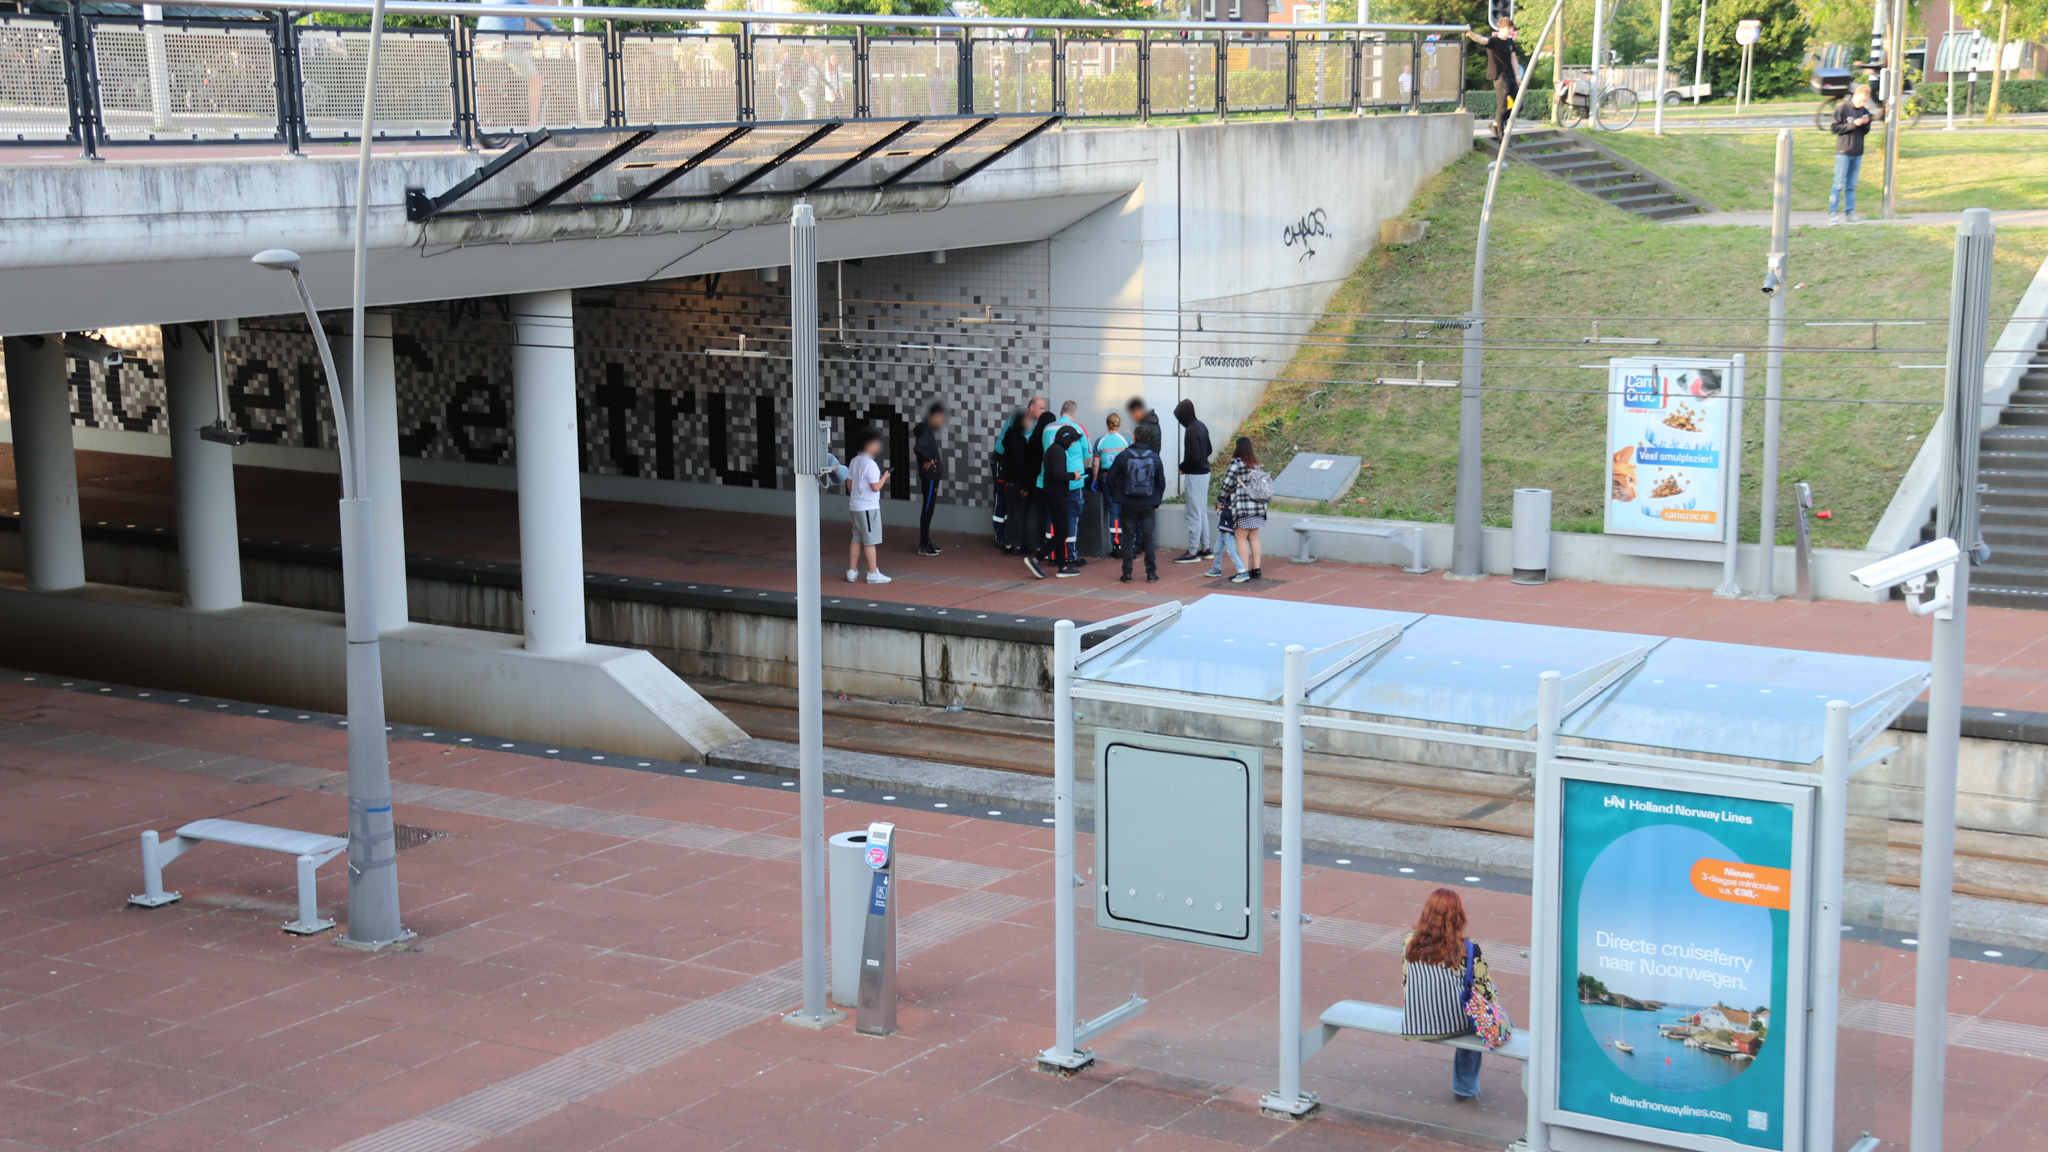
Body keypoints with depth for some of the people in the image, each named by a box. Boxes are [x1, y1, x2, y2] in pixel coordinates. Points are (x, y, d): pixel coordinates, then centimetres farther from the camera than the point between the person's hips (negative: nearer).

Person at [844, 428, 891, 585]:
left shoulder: (854, 462, 7)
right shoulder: (870, 464, -17)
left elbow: (849, 483, 12)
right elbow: (876, 487, -19)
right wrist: (885, 477, -3)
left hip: (854, 506, 8)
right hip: (869, 507, -8)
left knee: (857, 540, 14)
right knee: (870, 541, -1)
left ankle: (852, 572, 16)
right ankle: (873, 574, 5)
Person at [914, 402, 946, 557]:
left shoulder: (929, 430, 13)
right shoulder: (925, 430, -16)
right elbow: (918, 448, -33)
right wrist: (928, 459, -18)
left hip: (933, 476, 10)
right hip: (929, 476, -10)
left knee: (929, 510, 14)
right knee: (927, 510, -5)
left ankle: (926, 543, 21)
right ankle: (923, 547, -1)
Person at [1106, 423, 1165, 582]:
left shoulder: (1123, 456, -6)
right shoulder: (1155, 458, -3)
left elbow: (1110, 479, -5)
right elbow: (1161, 482, 2)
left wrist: (1115, 497, 9)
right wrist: (1157, 501, 14)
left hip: (1128, 504, 0)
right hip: (1148, 505, 0)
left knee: (1128, 538, 6)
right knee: (1149, 538, 6)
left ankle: (1127, 573, 6)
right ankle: (1151, 573, 6)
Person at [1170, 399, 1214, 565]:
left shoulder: (1191, 431, -20)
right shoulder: (1201, 427, 8)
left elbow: (1194, 456, -24)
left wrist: (1182, 467, -8)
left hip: (1194, 476, -9)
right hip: (1204, 472, 9)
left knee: (1194, 515, -4)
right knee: (1202, 513, 16)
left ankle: (1193, 552, 0)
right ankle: (1206, 549, 21)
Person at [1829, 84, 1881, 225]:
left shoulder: (1864, 111, 8)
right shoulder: (1842, 109, -6)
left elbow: (1865, 132, 14)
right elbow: (1835, 128, -9)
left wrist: (1866, 123, -6)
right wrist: (1853, 124, -17)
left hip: (1857, 153, 5)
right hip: (1843, 152, -5)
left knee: (1851, 186, 8)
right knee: (1839, 184, -5)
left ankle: (1850, 212, 10)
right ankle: (1833, 213, -4)